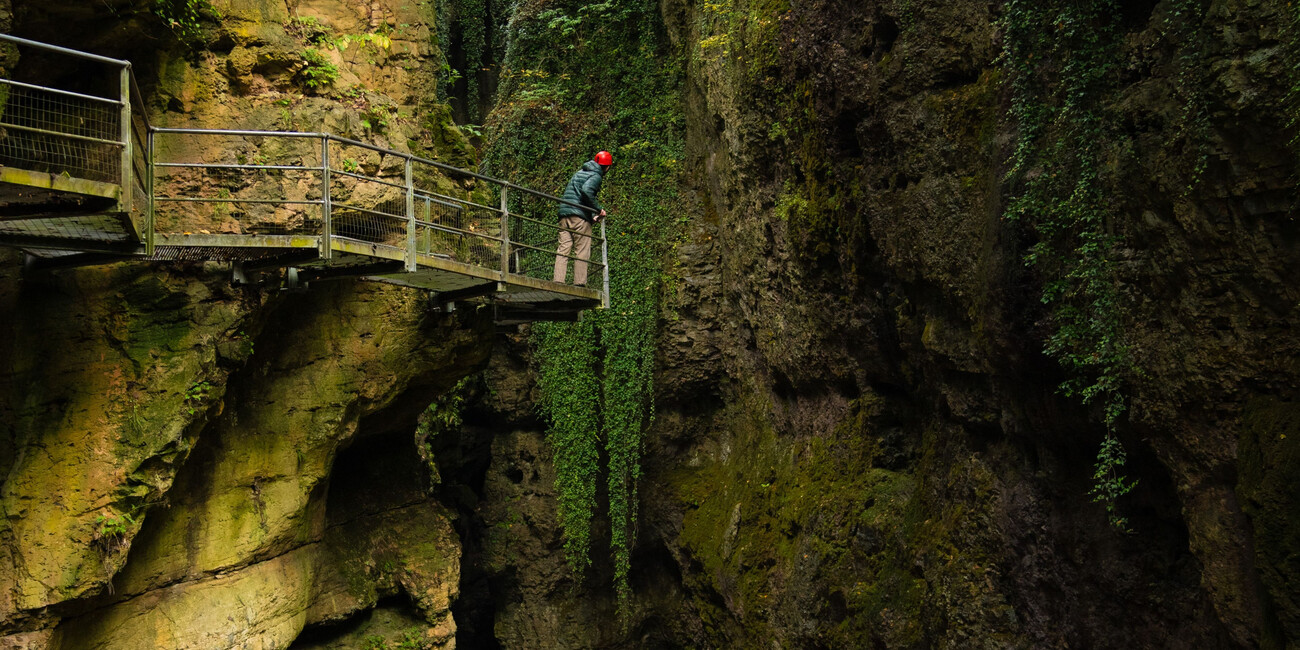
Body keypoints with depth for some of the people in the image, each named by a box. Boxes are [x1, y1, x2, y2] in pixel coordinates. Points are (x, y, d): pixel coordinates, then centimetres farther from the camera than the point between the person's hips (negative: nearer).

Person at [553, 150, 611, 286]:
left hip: (564, 214, 7)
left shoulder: (580, 173, 26)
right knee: (582, 251, -3)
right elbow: (586, 190, -21)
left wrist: (591, 217, 25)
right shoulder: (596, 176, -1)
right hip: (579, 216, -7)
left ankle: (558, 282, -6)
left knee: (563, 249, 2)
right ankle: (579, 283, -7)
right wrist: (599, 209, -13)